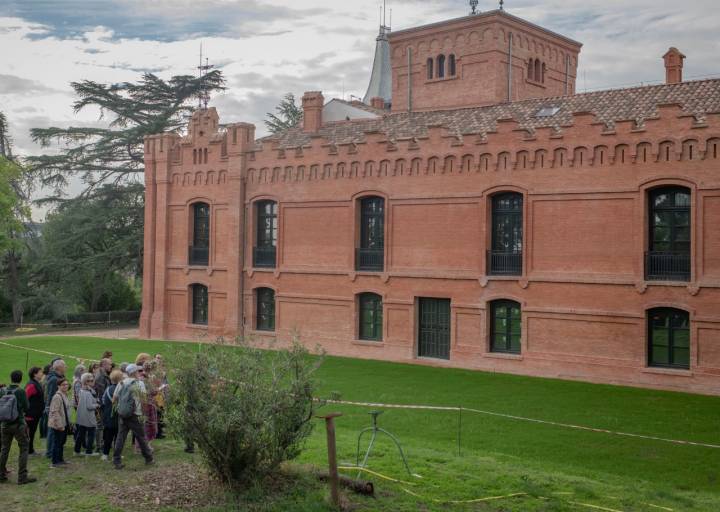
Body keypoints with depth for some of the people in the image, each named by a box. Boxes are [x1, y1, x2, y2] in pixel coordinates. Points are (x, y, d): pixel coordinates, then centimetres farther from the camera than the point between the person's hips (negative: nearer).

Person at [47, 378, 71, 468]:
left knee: (62, 442, 18)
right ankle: (54, 462, 5)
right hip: (58, 425, -9)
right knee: (57, 443, -2)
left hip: (64, 424, 9)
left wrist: (69, 423, 19)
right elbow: (55, 412, -22)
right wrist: (59, 425, -22)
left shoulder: (65, 395, 11)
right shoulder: (57, 397, -19)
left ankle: (60, 459, 29)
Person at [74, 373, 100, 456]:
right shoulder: (89, 393, -20)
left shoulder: (81, 391, 7)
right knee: (91, 434, 3)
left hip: (81, 417, 8)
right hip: (89, 417, -8)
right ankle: (89, 451, 6)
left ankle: (77, 450, 21)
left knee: (80, 433, 15)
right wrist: (97, 405, -5)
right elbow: (89, 406, -23)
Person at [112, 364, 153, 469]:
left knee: (120, 437, 5)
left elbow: (114, 400, 8)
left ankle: (117, 461, 1)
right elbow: (144, 399, -7)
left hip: (121, 414, 4)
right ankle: (148, 458, 18)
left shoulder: (121, 384, 8)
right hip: (134, 415, -4)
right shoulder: (139, 383, -4)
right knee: (141, 437, 7)